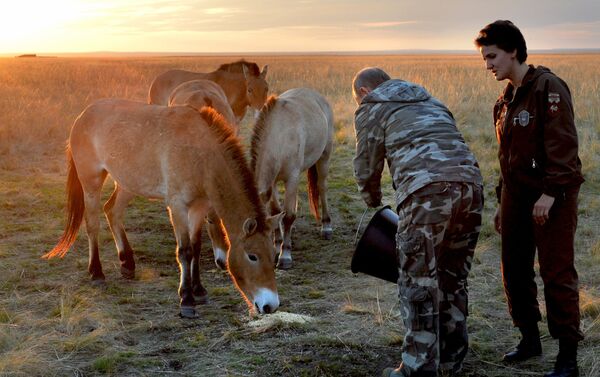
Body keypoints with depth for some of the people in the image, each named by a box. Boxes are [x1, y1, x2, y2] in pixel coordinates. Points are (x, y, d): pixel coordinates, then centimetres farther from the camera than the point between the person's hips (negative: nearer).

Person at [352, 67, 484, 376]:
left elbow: (367, 167, 15)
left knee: (418, 282, 1)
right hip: (470, 182, 7)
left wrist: (373, 202, 35)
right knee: (452, 277, 17)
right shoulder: (430, 102, 35)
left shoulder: (371, 109, 16)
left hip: (426, 190, -6)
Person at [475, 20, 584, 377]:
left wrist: (550, 193, -23)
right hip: (517, 194, 8)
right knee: (515, 270, 12)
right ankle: (530, 339, 29)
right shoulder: (505, 101, 15)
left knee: (557, 273, -5)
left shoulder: (548, 87, -11)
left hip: (552, 196, -8)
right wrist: (503, 202, 21)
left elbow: (562, 145, -19)